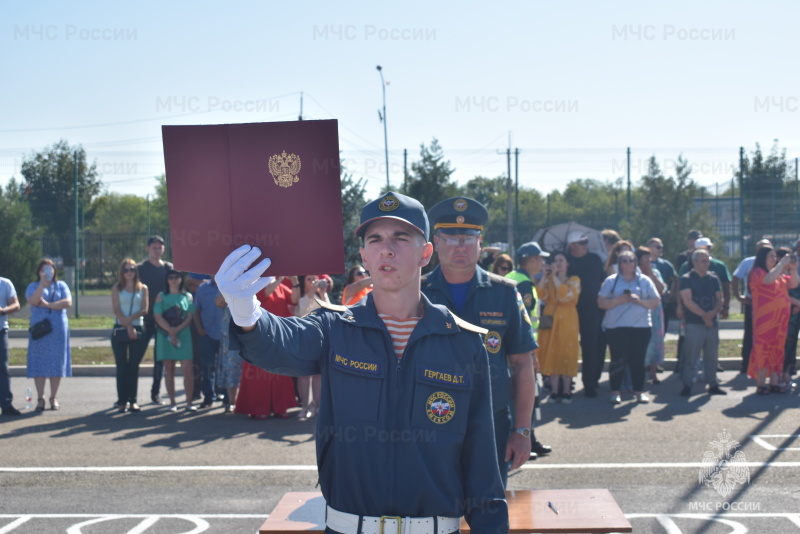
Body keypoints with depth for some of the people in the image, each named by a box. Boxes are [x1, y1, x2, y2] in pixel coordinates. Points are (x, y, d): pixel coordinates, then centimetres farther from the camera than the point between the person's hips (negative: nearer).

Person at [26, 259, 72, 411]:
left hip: (58, 329, 0)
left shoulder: (61, 285, 10)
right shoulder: (33, 287, 8)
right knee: (39, 363, -3)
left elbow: (68, 302, -5)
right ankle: (40, 398, 4)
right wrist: (43, 283, -16)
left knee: (57, 363, 0)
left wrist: (48, 304, -11)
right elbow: (33, 301, -12)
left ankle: (54, 397, 7)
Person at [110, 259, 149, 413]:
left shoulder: (143, 288, 9)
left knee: (134, 366, 1)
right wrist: (128, 326, -12)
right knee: (122, 366, -1)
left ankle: (133, 400, 4)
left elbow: (144, 310, 0)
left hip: (138, 329, 1)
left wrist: (130, 318, -15)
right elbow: (116, 310, -2)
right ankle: (122, 401, 1)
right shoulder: (116, 289, 6)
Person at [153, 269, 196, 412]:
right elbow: (158, 317, -1)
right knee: (169, 370, 2)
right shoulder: (161, 297, 10)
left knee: (187, 369, -9)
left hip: (184, 335, 0)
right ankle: (172, 402, 7)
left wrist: (177, 330, -12)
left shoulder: (188, 296, 11)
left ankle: (189, 402, -7)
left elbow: (189, 317, 2)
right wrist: (170, 331, -13)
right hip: (166, 336, 0)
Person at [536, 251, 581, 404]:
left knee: (567, 356, -2)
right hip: (550, 321, 2)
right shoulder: (548, 280, 12)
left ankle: (566, 391, 4)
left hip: (567, 322, -2)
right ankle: (554, 391, 5)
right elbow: (541, 296, -5)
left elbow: (565, 295, -15)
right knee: (551, 356, 0)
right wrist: (545, 276, -9)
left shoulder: (574, 280, 5)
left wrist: (554, 276, -13)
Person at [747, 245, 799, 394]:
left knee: (777, 349, 8)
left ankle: (774, 383, 13)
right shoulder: (757, 272, -6)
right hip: (764, 319, -7)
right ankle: (761, 384, -5)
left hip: (780, 318, 7)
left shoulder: (779, 273, 18)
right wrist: (782, 263, -18)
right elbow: (769, 279, -25)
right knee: (763, 348, -7)